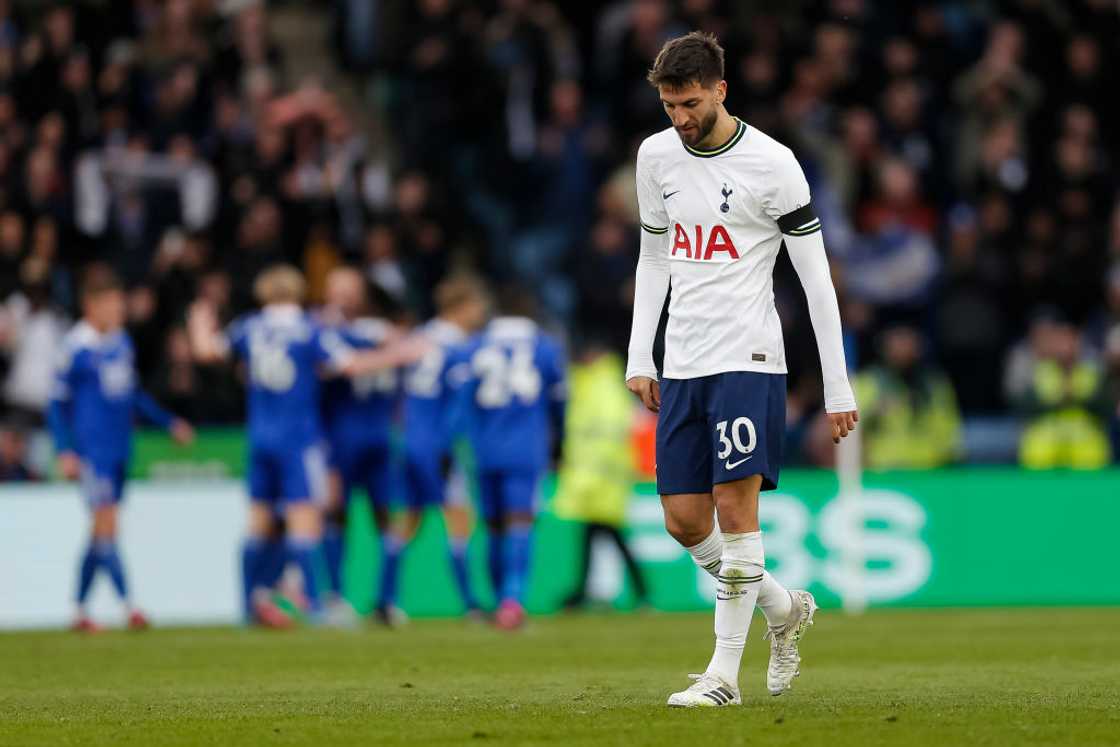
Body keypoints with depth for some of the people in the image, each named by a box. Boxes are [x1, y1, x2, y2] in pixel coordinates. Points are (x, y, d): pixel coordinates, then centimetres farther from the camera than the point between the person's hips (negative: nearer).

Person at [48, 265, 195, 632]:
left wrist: (168, 422, 20)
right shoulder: (76, 347, -9)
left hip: (120, 448, 7)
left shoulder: (123, 341, 10)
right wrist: (65, 451, -11)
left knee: (101, 532, 9)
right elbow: (57, 403, -5)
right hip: (92, 449, -7)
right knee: (106, 523, -11)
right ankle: (129, 605, -14)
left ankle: (81, 609, 17)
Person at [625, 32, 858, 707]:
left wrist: (838, 387, -6)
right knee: (684, 520, 3)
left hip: (747, 360, -6)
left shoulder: (771, 163, -8)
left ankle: (724, 672, -6)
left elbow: (816, 277, -5)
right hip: (681, 366, 6)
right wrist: (640, 359, 12)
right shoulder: (656, 156, 8)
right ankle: (786, 609, 27)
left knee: (735, 507, -11)